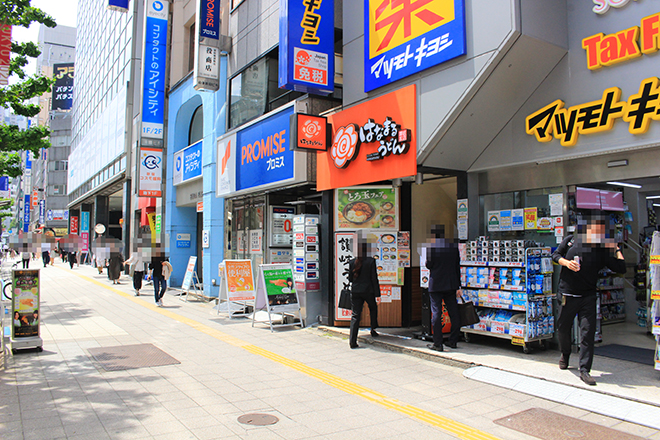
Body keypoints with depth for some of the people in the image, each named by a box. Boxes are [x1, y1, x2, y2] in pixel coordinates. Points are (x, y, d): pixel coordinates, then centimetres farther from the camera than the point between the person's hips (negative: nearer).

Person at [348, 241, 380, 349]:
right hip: (368, 290, -2)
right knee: (373, 309, 27)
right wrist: (377, 293, -3)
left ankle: (352, 341, -1)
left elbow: (350, 278, 7)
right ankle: (373, 330, 31)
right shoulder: (371, 261, -8)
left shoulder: (352, 262, 0)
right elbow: (374, 278, -7)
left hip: (355, 291, 2)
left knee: (355, 315, 3)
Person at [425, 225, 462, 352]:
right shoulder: (454, 247, 3)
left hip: (436, 285, -4)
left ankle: (437, 343, 2)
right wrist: (458, 286, 12)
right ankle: (453, 341, 21)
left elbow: (429, 265, -8)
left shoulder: (432, 248, -11)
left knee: (436, 314, 1)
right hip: (451, 285, 4)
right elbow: (457, 268, 7)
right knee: (454, 313, 13)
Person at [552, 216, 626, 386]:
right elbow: (555, 255, 6)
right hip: (567, 295, 0)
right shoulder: (571, 240, 3)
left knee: (587, 333, -7)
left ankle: (584, 370, 0)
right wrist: (566, 263, -12)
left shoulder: (602, 251, 4)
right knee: (563, 329, 12)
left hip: (588, 297, 0)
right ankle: (565, 354, 41)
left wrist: (617, 249, 2)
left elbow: (621, 268, 1)